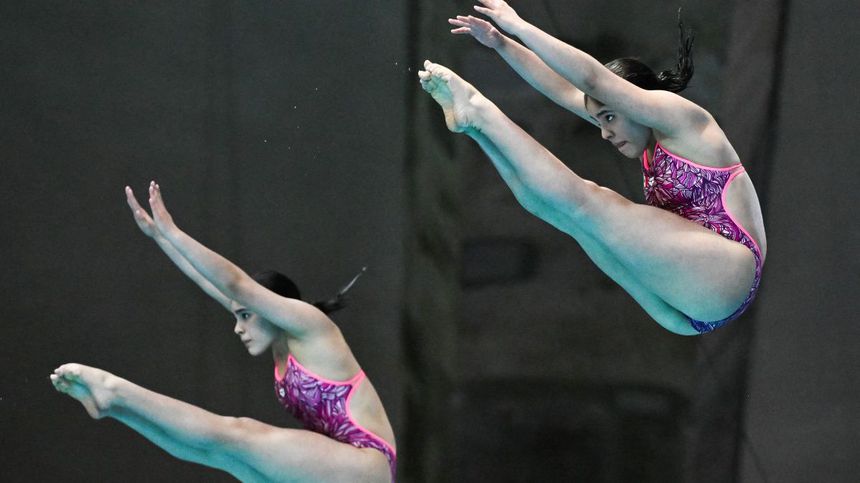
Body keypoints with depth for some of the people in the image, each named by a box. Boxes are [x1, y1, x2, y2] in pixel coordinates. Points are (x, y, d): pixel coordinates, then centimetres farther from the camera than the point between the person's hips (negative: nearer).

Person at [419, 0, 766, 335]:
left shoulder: (681, 117, -4)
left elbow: (592, 79, -14)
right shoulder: (657, 140, 19)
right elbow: (563, 90, 17)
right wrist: (500, 43, 12)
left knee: (585, 202, -18)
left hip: (724, 275, -9)